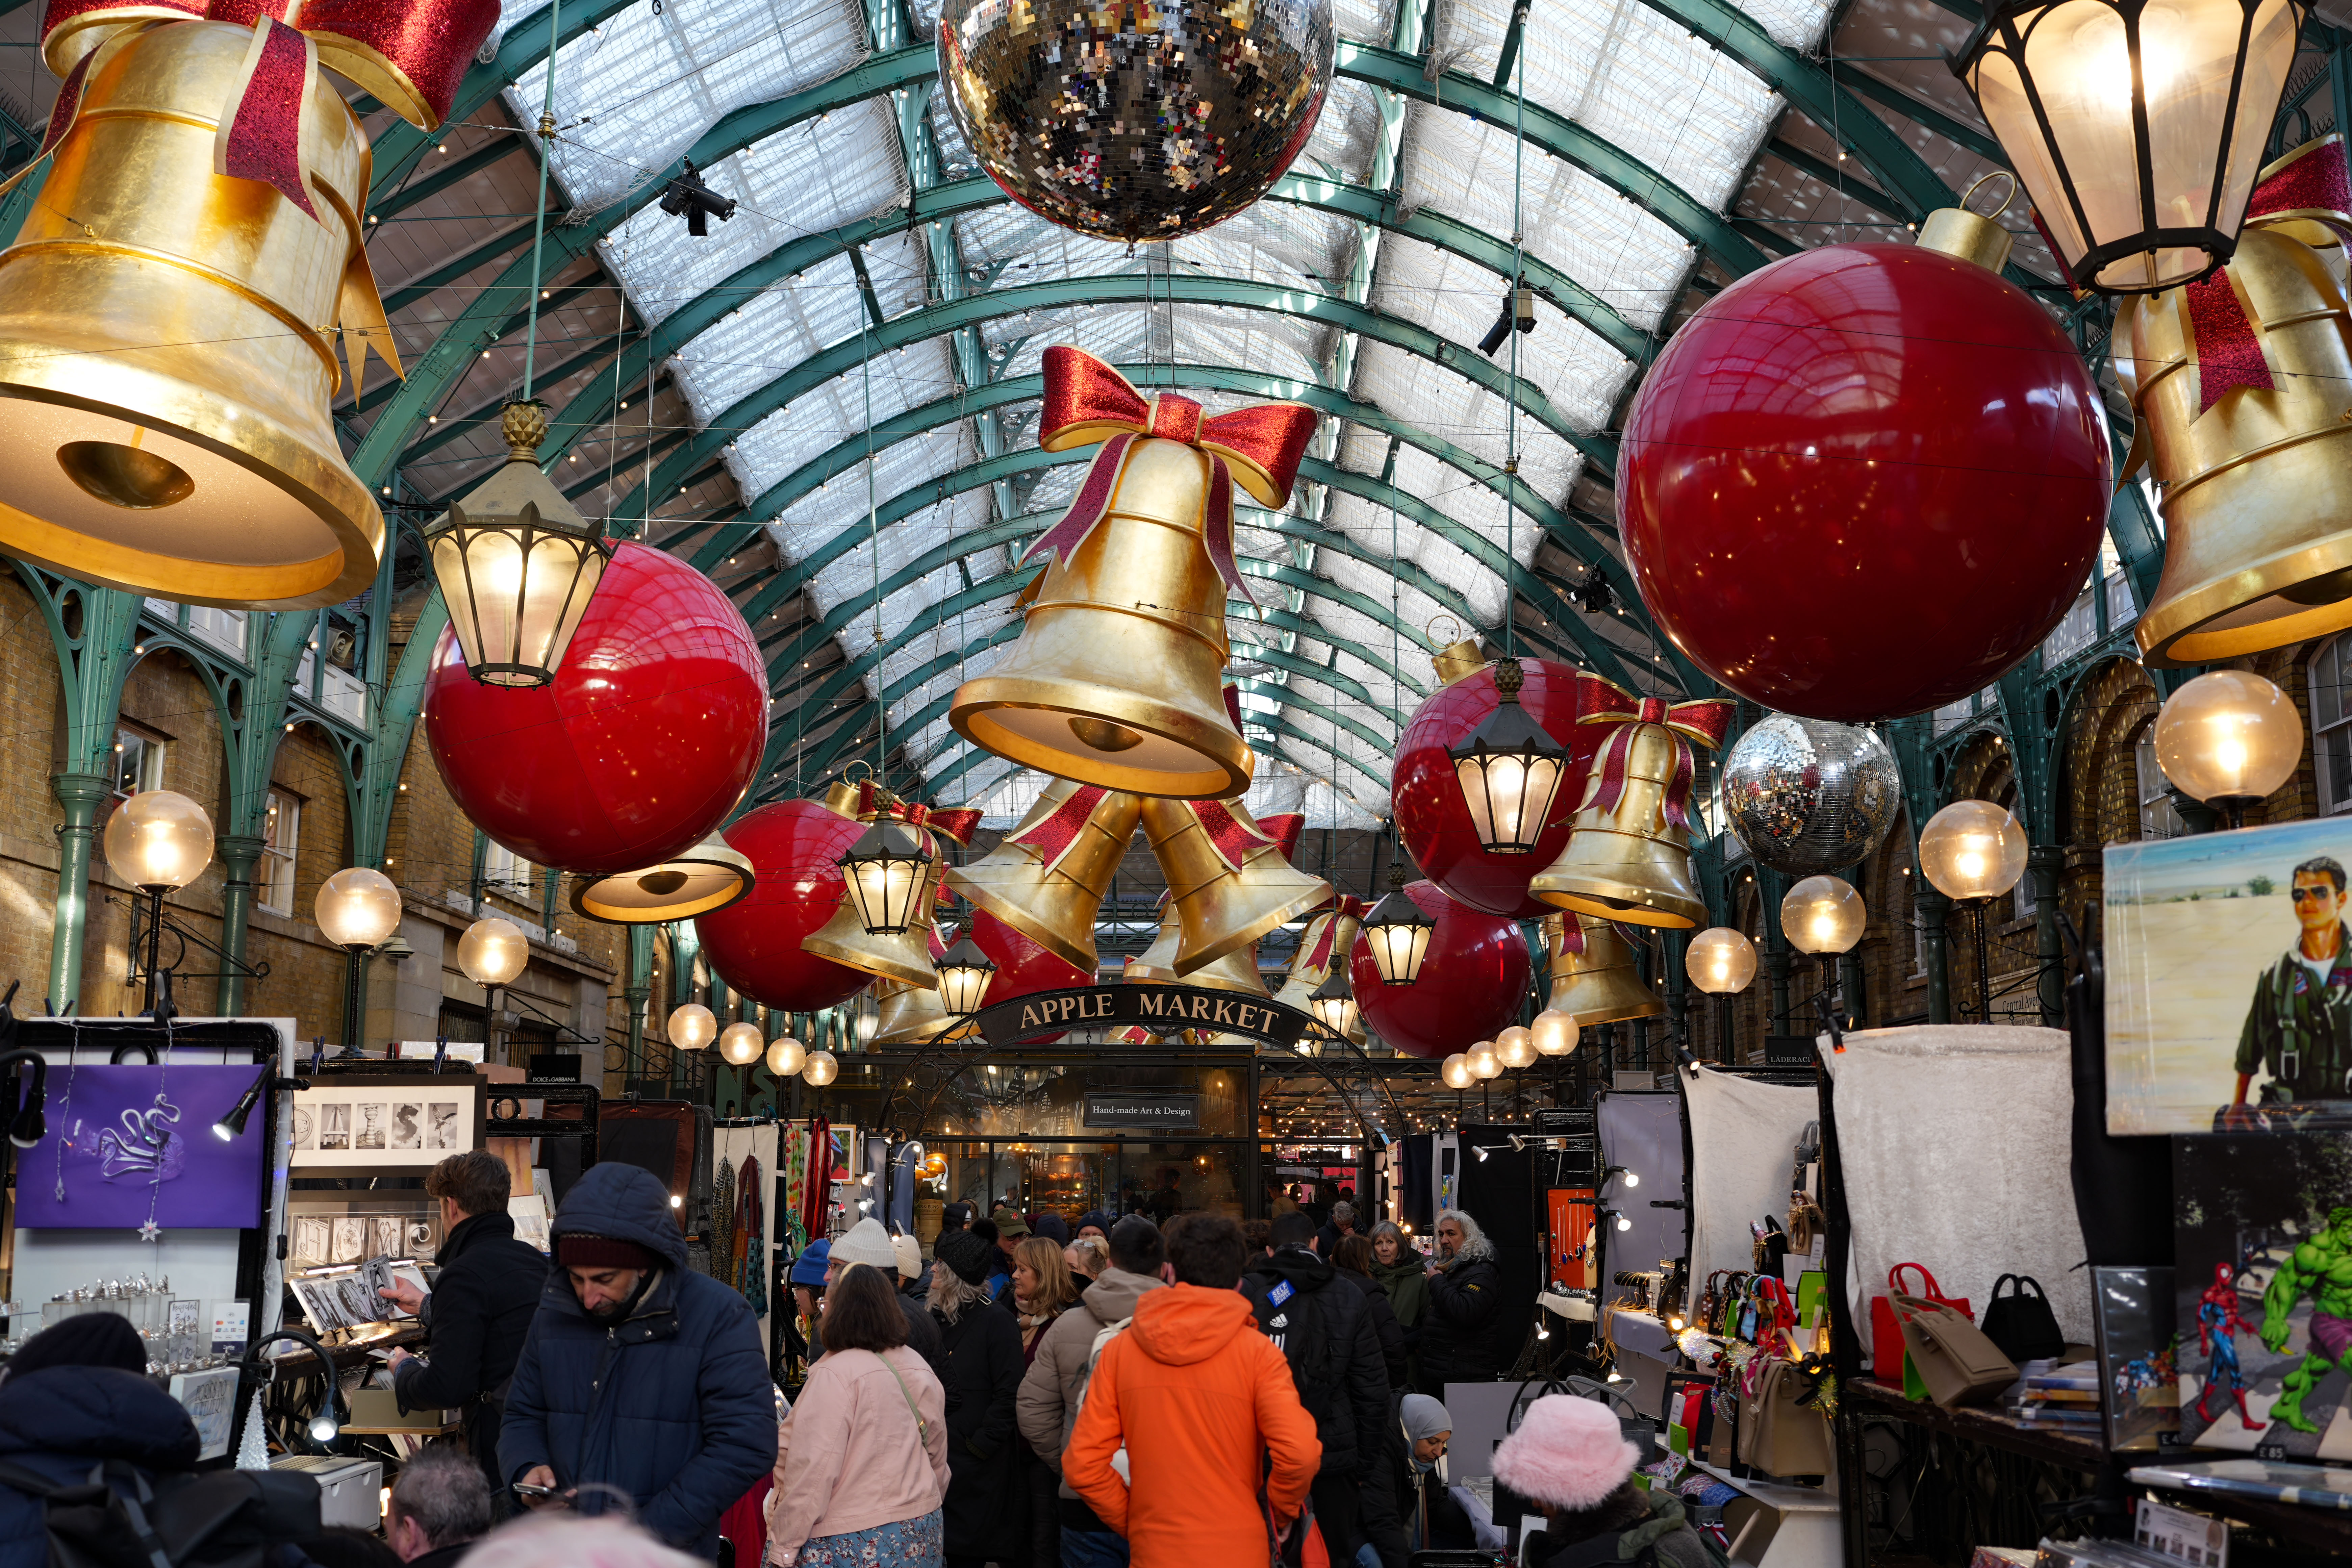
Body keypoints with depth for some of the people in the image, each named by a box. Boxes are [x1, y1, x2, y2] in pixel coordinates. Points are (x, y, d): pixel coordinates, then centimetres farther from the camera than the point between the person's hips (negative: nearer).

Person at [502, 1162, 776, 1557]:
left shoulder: (719, 1317, -14)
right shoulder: (555, 1312, 2)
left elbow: (745, 1445, -19)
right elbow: (523, 1415, 14)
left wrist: (651, 1532, -22)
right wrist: (528, 1468, -8)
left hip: (670, 1554, -4)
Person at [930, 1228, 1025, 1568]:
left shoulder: (997, 1323, -10)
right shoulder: (937, 1318, 12)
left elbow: (1008, 1396, -15)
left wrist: (979, 1447, -16)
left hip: (975, 1466, -7)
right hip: (936, 1456, 7)